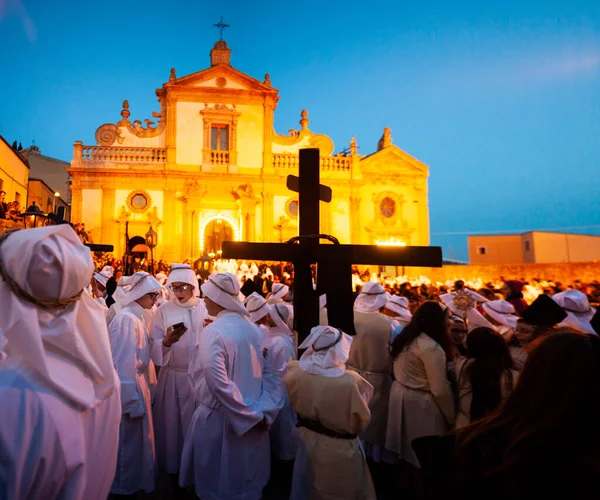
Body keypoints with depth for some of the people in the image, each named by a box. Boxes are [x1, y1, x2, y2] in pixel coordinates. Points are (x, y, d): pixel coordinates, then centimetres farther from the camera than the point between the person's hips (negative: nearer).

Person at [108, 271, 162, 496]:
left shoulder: (137, 317, 7)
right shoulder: (127, 319, -22)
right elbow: (124, 363, -23)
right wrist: (133, 400, -21)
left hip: (137, 384, 9)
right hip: (129, 388, -9)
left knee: (136, 440, 22)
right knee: (129, 442, 9)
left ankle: (135, 481, 39)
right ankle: (126, 486, 28)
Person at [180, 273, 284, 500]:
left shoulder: (212, 331, -19)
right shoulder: (256, 330, -1)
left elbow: (217, 382, -27)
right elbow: (274, 375, -3)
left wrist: (249, 415, -18)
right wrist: (263, 411, -6)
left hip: (219, 419, -5)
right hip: (254, 421, 5)